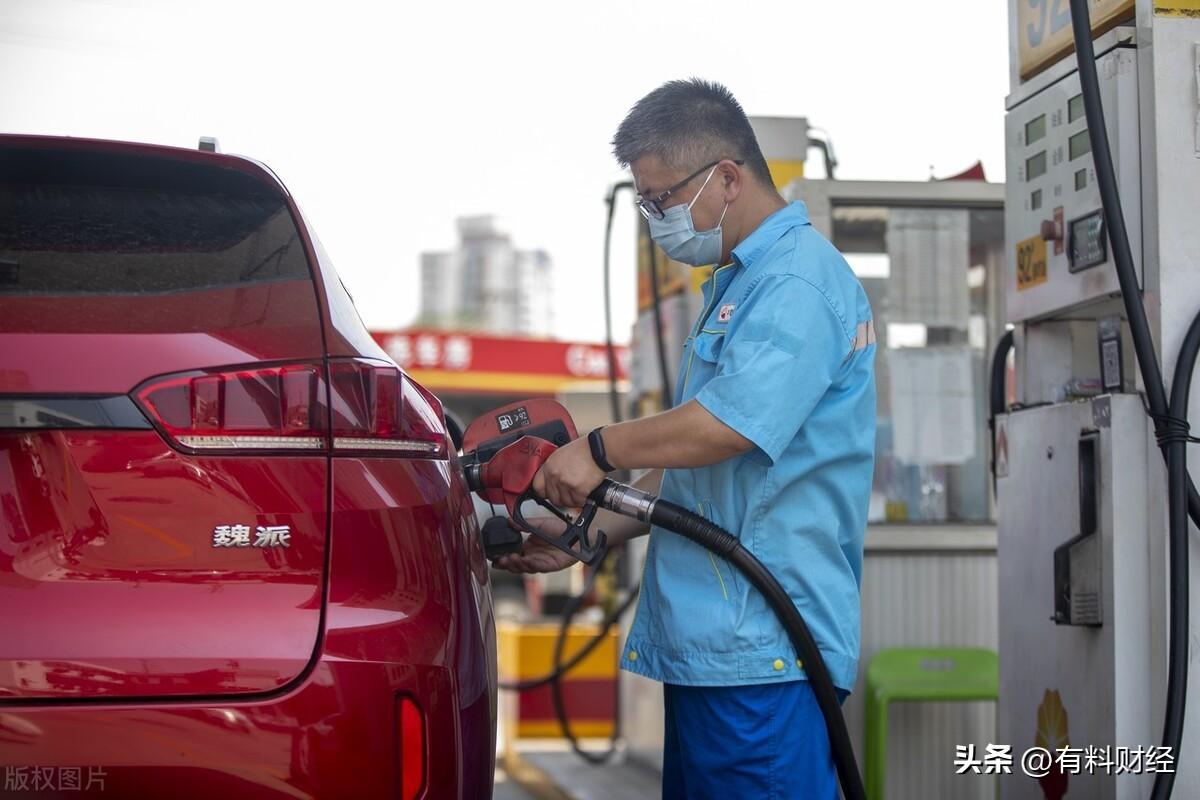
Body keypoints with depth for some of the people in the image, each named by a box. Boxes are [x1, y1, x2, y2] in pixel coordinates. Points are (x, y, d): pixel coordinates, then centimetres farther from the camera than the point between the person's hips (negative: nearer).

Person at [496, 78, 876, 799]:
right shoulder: (738, 285, 22)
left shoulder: (798, 280, -12)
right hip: (711, 638, 10)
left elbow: (729, 427, -24)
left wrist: (601, 449, -9)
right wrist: (587, 534, 20)